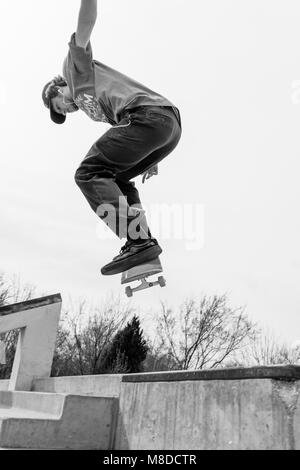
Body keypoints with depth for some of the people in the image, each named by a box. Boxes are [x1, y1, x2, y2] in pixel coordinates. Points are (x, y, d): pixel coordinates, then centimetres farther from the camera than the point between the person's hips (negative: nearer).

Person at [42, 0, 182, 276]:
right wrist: (150, 159, 26)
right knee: (116, 179, 19)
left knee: (89, 173, -8)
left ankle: (138, 242, -24)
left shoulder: (75, 67, 21)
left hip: (146, 114, -9)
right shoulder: (92, 107, 38)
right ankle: (143, 240, 3)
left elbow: (85, 26, 5)